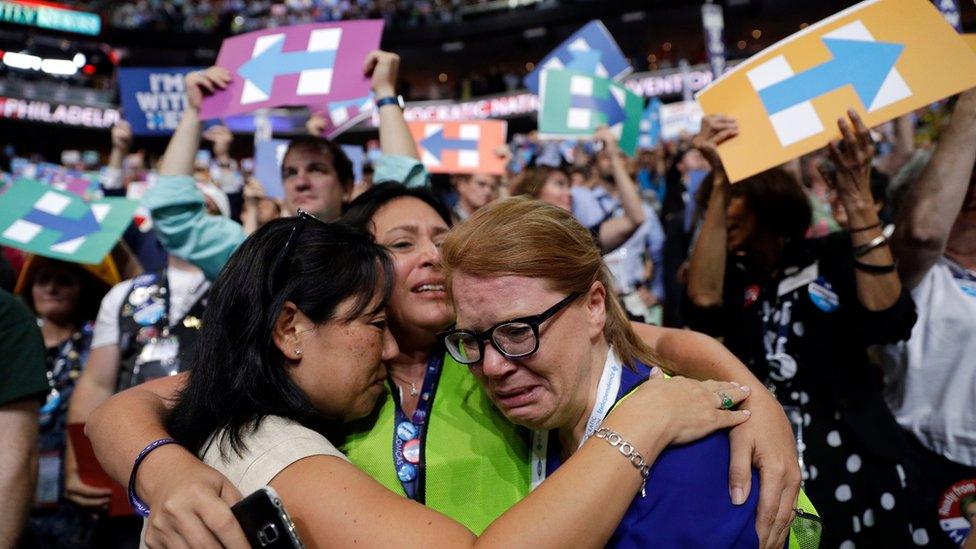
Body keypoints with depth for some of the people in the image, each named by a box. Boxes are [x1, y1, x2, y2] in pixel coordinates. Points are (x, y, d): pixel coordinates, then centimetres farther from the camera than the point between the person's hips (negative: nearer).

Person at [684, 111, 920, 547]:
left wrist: (856, 195, -26)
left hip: (853, 472, -1)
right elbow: (702, 304, -22)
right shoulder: (730, 274, 3)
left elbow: (889, 320, -21)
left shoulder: (834, 255, -1)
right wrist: (718, 182, -27)